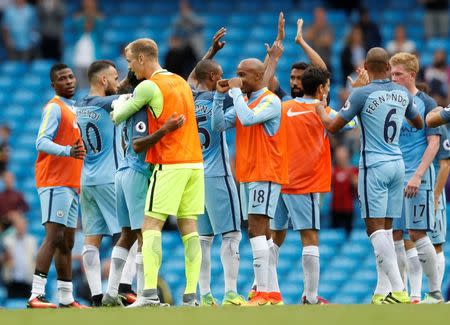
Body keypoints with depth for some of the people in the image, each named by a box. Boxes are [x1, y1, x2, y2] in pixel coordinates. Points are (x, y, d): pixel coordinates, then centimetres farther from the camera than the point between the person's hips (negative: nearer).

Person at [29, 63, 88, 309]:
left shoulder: (72, 110, 20)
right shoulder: (54, 108, -8)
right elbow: (42, 141, -20)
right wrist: (68, 151, -33)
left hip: (71, 184, 9)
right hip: (55, 182, -9)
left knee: (67, 242, 10)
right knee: (54, 236, -18)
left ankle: (66, 297, 14)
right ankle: (36, 295, -23)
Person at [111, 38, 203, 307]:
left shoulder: (149, 86, -8)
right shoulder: (182, 82, 16)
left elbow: (118, 117, 0)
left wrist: (118, 105, 21)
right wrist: (149, 140, 20)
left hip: (169, 165, -7)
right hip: (194, 162, 7)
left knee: (151, 227, -6)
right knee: (189, 228, 5)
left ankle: (150, 293, -17)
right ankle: (191, 294, -1)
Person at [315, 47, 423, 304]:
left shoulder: (362, 94, -11)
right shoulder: (402, 94, 6)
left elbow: (333, 127, -3)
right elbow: (420, 124, 24)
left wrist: (321, 111, 17)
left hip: (374, 167, -6)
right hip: (398, 165, 6)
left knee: (376, 228, -7)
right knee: (386, 228, 11)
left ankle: (399, 290, -18)